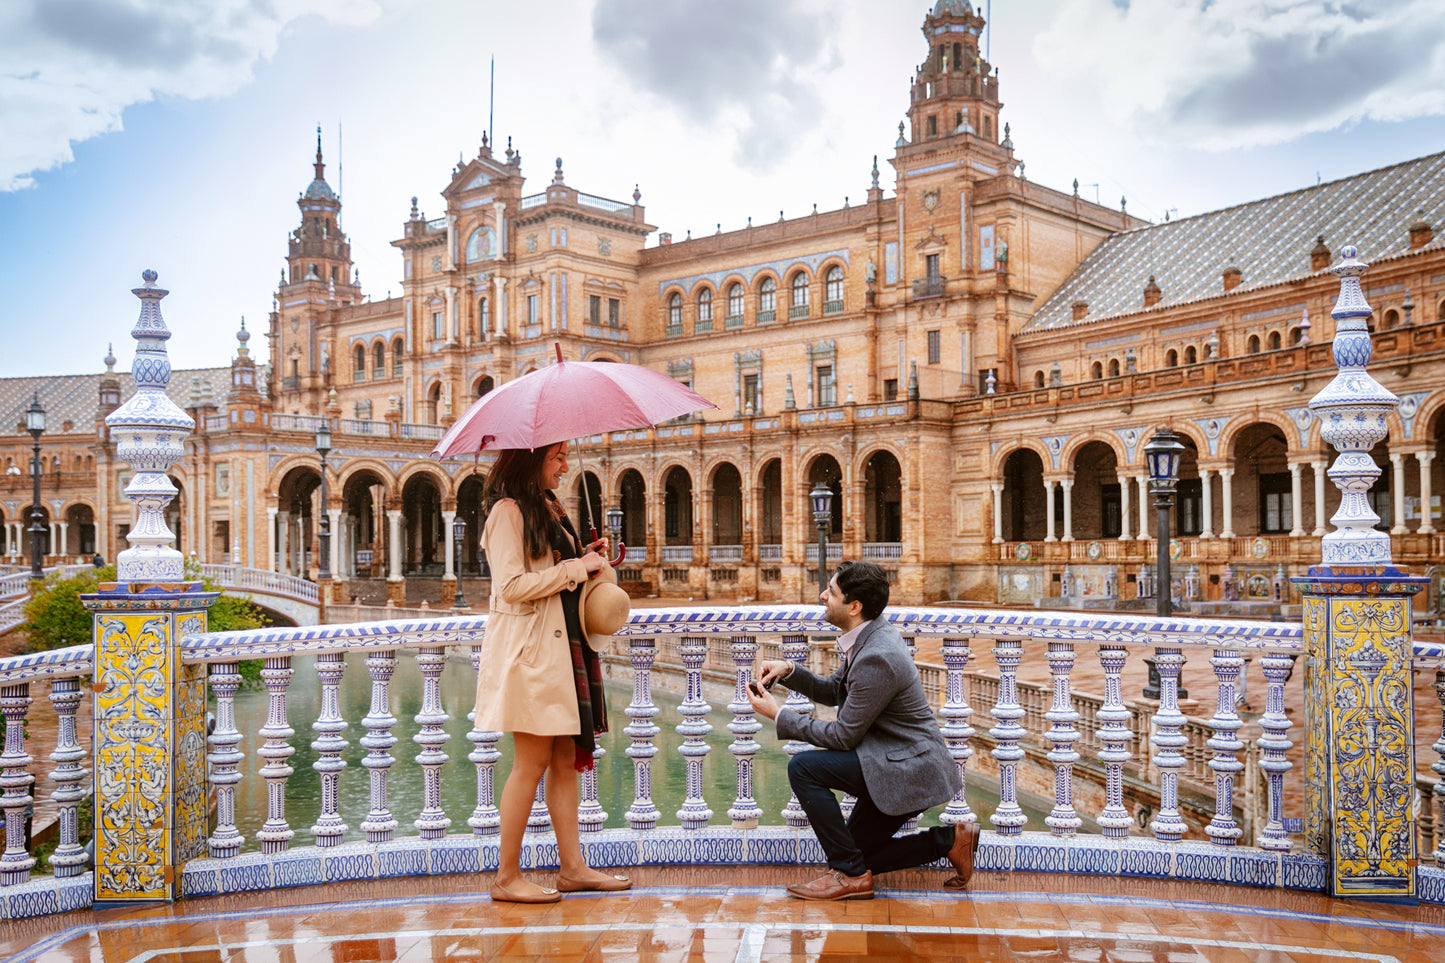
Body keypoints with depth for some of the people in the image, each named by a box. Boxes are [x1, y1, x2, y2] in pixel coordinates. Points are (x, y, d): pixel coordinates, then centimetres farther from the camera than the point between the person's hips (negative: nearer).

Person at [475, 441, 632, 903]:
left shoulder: (547, 509, 18)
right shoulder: (508, 512, -10)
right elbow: (512, 586, -18)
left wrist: (586, 560, 10)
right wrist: (575, 568, -12)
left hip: (559, 645, 9)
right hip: (529, 649, -9)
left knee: (566, 759, 8)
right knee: (533, 761, -6)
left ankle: (573, 866, 14)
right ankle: (507, 877, 4)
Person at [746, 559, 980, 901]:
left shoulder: (877, 658, -27)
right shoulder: (870, 637, 3)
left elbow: (843, 736, -21)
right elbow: (833, 691, 17)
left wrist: (779, 715, -12)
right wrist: (789, 671, 1)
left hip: (910, 770, -10)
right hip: (897, 762, 10)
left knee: (803, 768, -20)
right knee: (855, 853, 15)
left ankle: (850, 873, -9)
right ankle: (948, 840, 17)